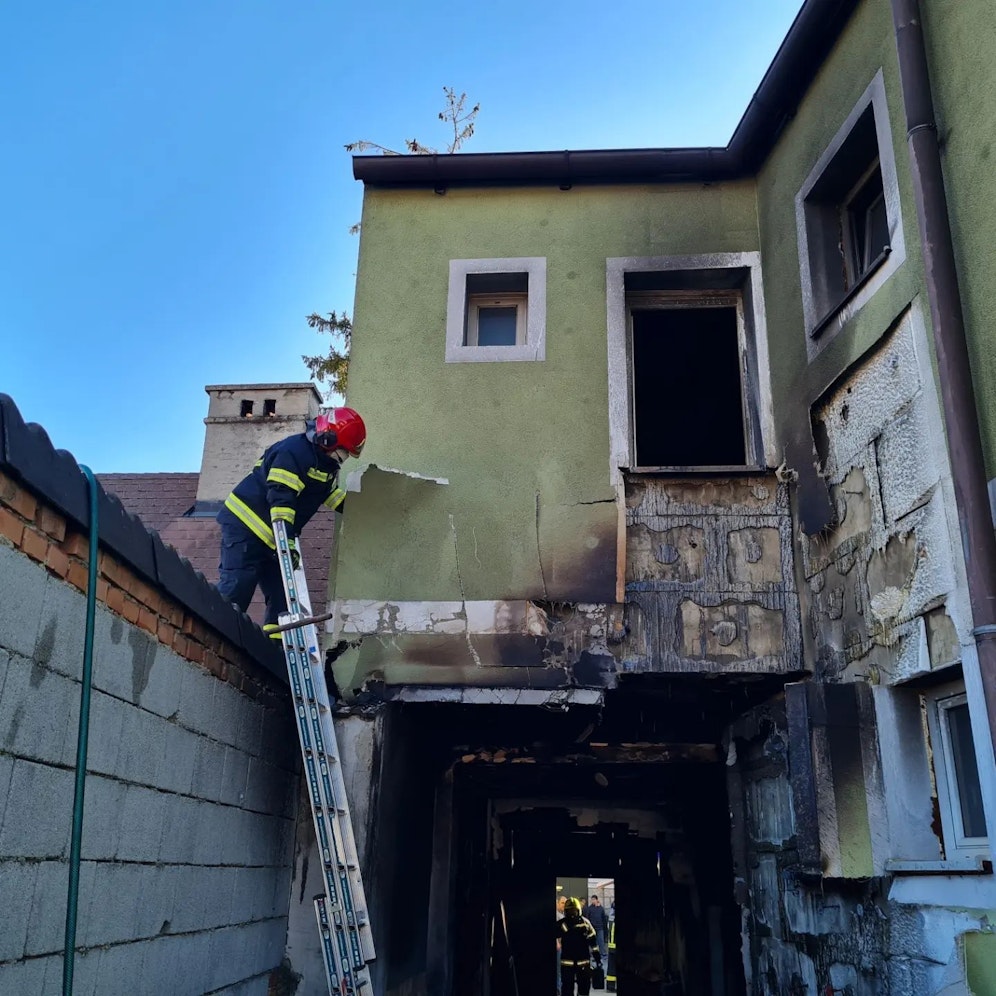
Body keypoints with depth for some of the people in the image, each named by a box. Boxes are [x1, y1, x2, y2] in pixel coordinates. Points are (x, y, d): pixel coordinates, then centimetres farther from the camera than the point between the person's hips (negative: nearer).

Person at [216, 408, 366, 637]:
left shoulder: (327, 464, 10)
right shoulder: (294, 451, -20)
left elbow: (331, 494, 26)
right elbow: (281, 499, -28)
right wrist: (287, 541, -33)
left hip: (273, 536, 10)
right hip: (245, 525, -10)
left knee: (282, 593, 3)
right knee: (236, 589, -18)